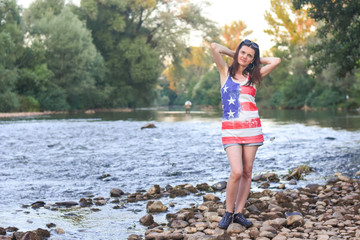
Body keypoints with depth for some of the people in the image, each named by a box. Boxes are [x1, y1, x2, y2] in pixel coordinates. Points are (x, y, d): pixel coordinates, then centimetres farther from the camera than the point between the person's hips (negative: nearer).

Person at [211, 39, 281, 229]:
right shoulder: (225, 71, 5)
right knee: (236, 172, -15)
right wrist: (233, 53, 9)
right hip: (231, 129, -3)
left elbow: (276, 61, 6)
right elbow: (214, 47, -6)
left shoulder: (253, 76, 11)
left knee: (247, 172, 3)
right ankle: (228, 212, 2)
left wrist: (256, 59, 15)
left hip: (251, 128, 3)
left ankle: (239, 213, 13)